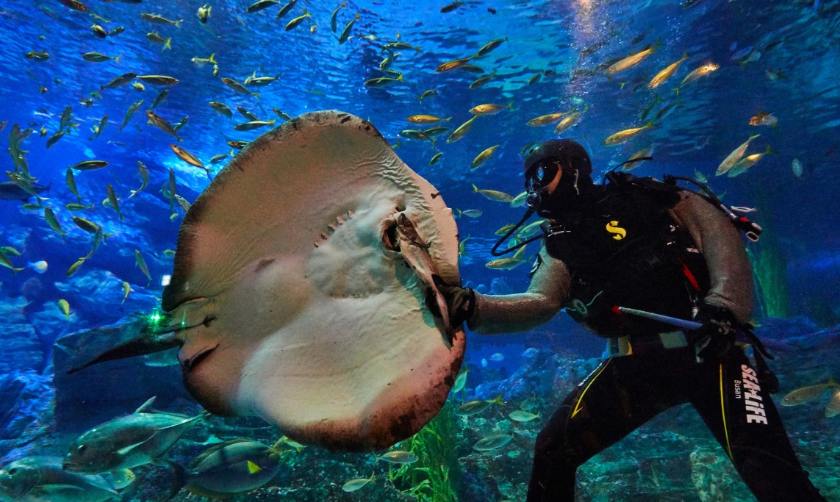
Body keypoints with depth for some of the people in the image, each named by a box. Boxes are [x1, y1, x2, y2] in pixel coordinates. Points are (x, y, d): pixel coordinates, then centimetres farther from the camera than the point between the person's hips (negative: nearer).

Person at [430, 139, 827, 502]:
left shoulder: (638, 197, 3)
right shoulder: (560, 246, 9)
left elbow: (717, 229, -2)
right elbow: (539, 303, -6)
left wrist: (725, 306, -15)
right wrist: (471, 307, -22)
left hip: (708, 348, -2)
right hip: (635, 364, 3)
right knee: (552, 450, -2)